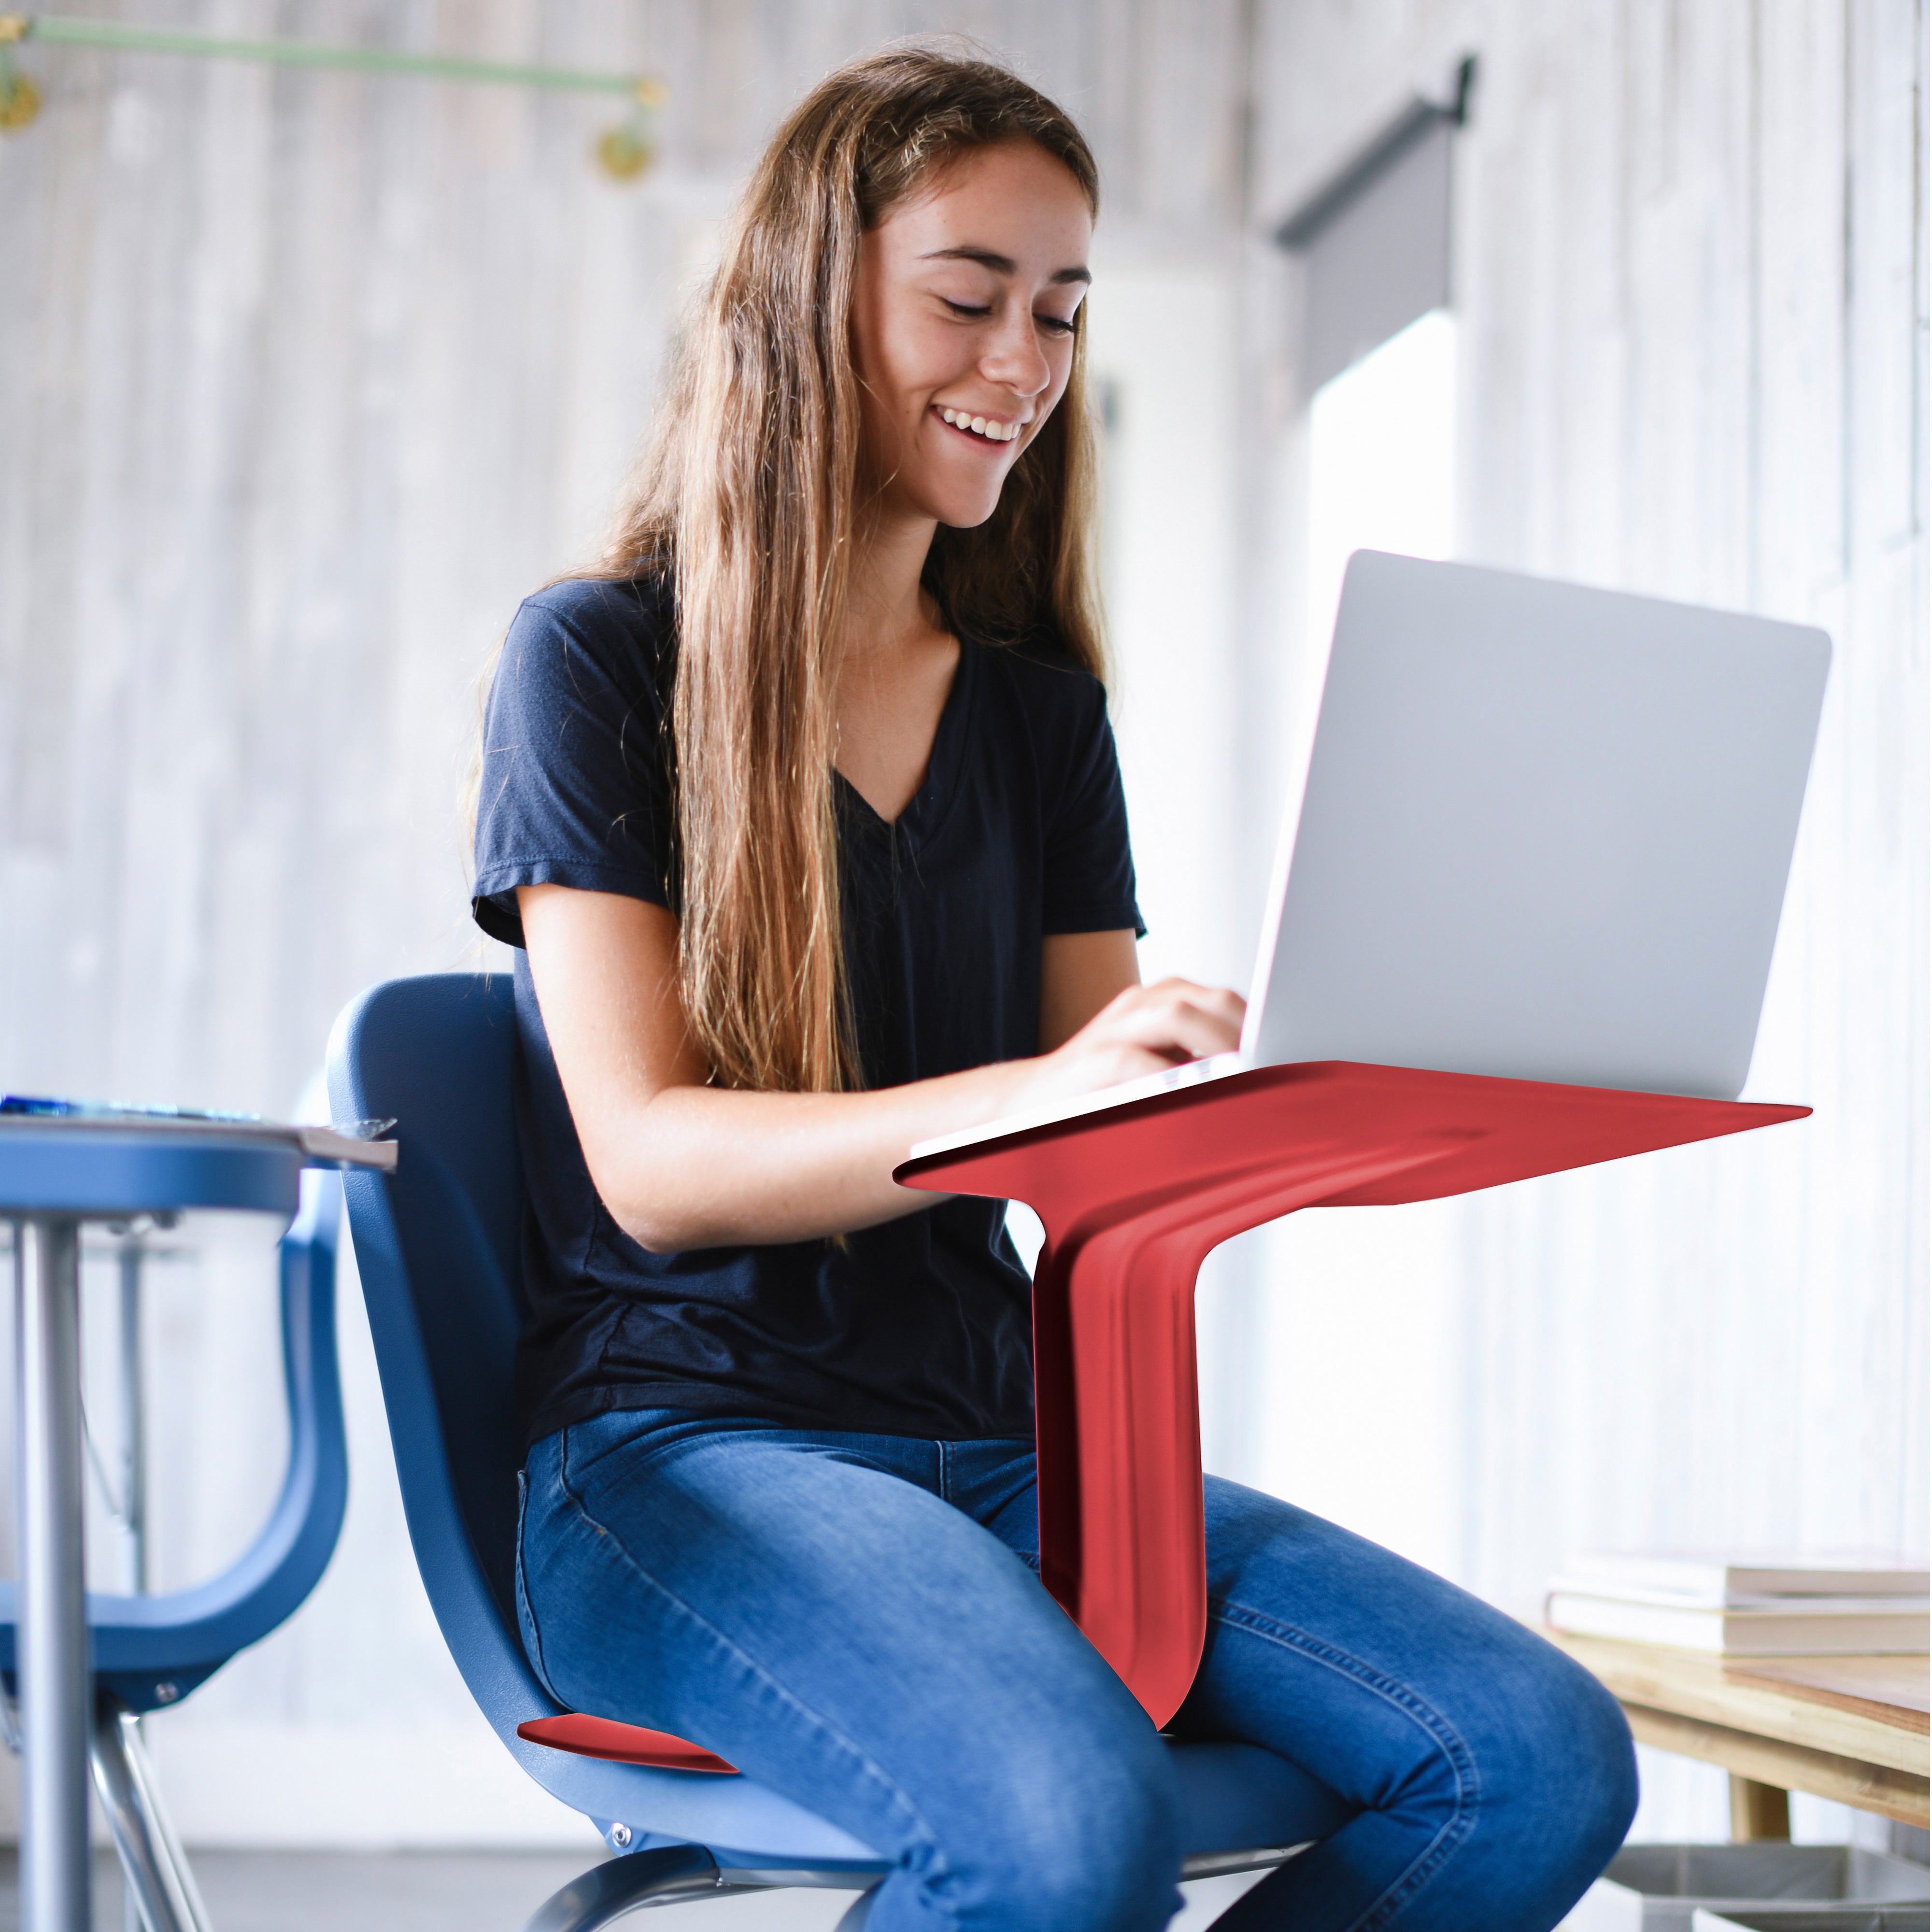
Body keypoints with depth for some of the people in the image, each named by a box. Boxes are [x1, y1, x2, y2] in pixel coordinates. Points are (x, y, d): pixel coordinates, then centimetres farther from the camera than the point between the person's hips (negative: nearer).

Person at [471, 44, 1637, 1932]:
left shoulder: (1041, 710, 16)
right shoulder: (597, 662, 0)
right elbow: (650, 1159, -11)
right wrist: (1036, 1093, -27)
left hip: (997, 1451, 6)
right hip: (681, 1448, -5)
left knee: (1544, 1764, -17)